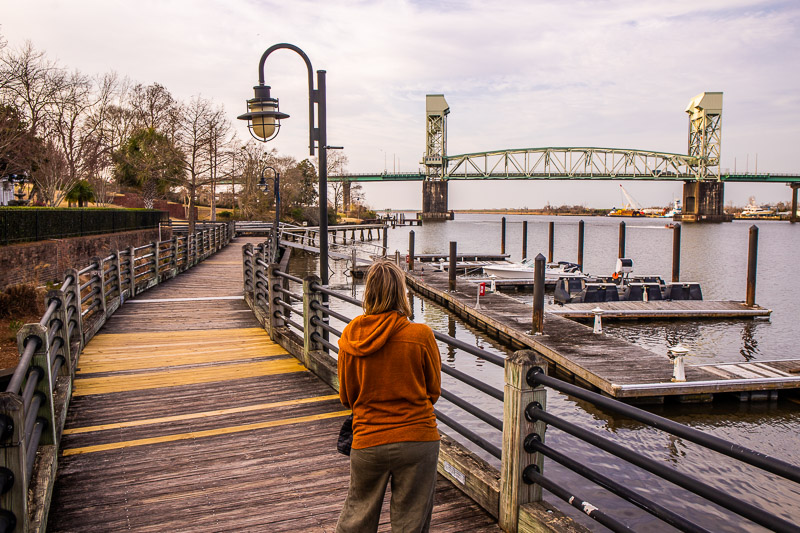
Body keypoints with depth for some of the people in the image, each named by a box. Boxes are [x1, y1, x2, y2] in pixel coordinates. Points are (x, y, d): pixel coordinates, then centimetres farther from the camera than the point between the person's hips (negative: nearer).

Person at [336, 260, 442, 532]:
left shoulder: (350, 339, -7)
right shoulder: (421, 335, -13)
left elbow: (346, 397, 6)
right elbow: (433, 392, 0)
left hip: (367, 441, 2)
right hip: (417, 439, -2)